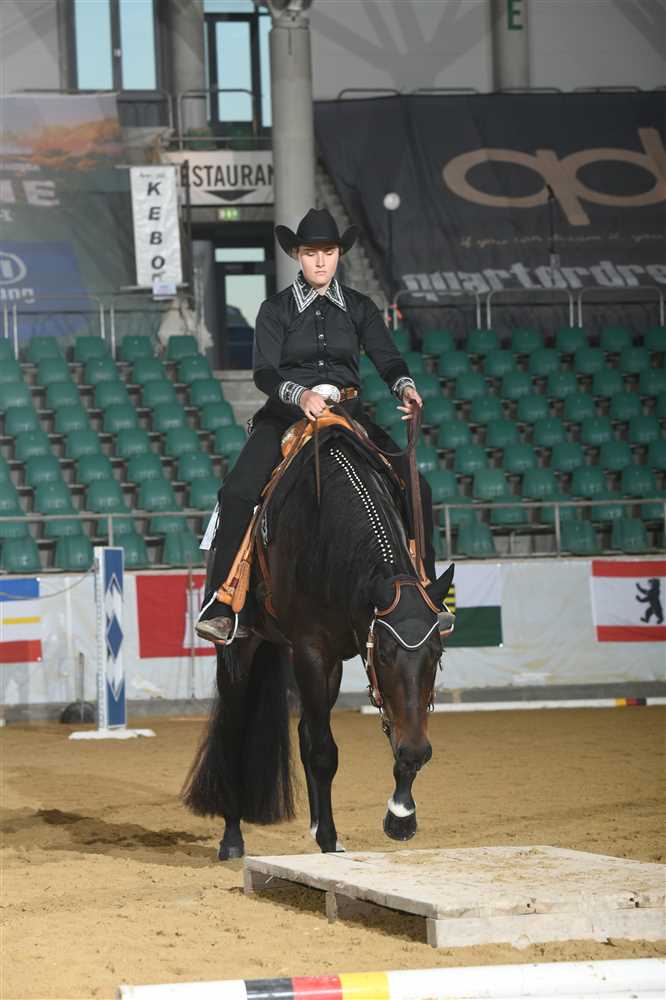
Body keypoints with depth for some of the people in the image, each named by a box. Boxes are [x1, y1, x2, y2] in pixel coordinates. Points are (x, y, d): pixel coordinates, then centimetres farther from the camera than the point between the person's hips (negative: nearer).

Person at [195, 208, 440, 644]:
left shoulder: (359, 308, 10)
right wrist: (299, 393, -30)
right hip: (287, 415, -2)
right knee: (238, 493, -25)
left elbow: (388, 359, -1)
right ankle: (222, 605, -23)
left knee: (415, 490, -15)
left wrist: (405, 387, -24)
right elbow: (264, 371, -9)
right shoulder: (276, 310, 3)